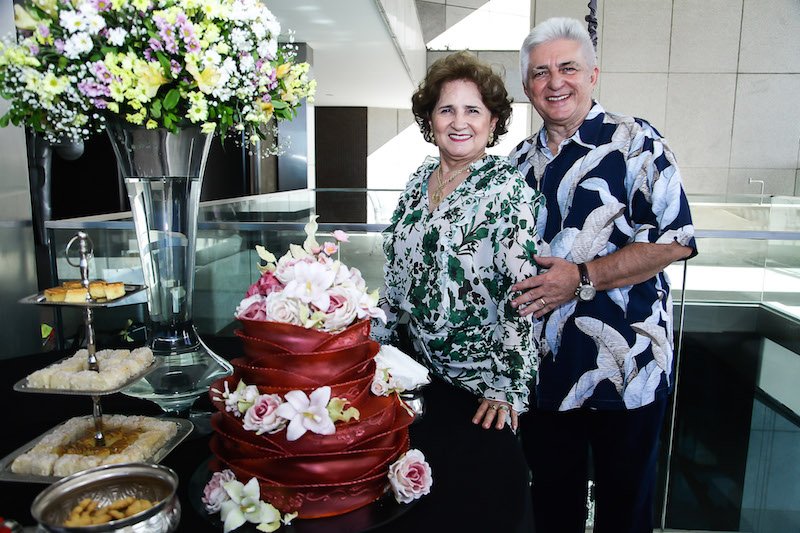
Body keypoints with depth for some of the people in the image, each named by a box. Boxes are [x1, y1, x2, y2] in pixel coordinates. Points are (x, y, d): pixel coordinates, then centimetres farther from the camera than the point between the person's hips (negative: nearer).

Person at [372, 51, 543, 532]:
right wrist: (380, 342, 11)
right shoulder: (419, 181, 6)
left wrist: (511, 387, -21)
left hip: (480, 387, -6)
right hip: (416, 372, 6)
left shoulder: (508, 189, -15)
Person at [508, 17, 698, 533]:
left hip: (625, 367, -4)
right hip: (545, 366, 5)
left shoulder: (635, 143, -9)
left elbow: (675, 241, -16)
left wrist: (582, 277, -22)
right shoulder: (522, 159, 8)